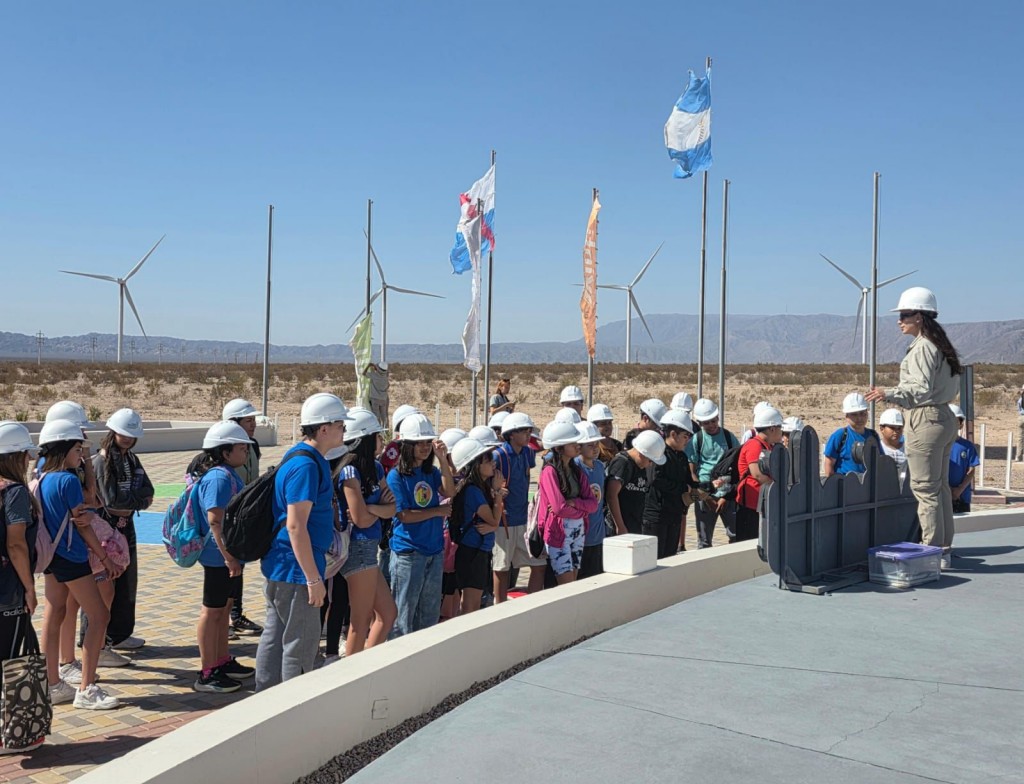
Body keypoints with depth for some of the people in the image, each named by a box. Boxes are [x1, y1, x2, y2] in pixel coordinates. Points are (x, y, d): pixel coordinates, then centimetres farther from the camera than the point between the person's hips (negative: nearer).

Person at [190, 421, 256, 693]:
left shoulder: (229, 474, 12)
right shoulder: (219, 477, -20)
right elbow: (215, 520, -26)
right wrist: (228, 556, -26)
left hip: (230, 554, 10)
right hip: (220, 557, -10)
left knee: (224, 607, 19)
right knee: (212, 610, -1)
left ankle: (223, 661, 31)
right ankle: (206, 674, 7)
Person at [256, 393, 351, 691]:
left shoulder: (303, 457, 11)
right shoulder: (305, 465, -21)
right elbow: (296, 525, -25)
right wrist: (313, 578, -23)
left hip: (279, 566, 10)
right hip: (296, 568, -10)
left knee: (275, 637, 17)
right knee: (302, 642, 1)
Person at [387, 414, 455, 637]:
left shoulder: (431, 472, 8)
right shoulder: (396, 476, -10)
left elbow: (449, 492, -9)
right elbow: (404, 515, -15)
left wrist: (443, 460, -17)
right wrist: (439, 511, -7)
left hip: (435, 550, 6)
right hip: (408, 552, -6)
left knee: (430, 611, 15)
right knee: (403, 612, 3)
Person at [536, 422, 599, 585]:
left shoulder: (577, 471, 9)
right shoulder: (550, 471, -12)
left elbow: (593, 504, 1)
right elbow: (559, 508, -19)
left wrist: (573, 502, -16)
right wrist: (582, 511, -4)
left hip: (578, 531, 7)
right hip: (558, 532, -7)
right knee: (567, 586, -8)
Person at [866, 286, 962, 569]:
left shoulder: (921, 348, -16)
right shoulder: (941, 346, 14)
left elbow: (922, 389, -24)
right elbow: (953, 386, 21)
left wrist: (889, 394, -35)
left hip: (926, 421, -10)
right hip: (944, 417, 10)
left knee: (924, 488, -5)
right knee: (940, 486, 14)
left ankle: (933, 552, -1)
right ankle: (944, 549, 21)